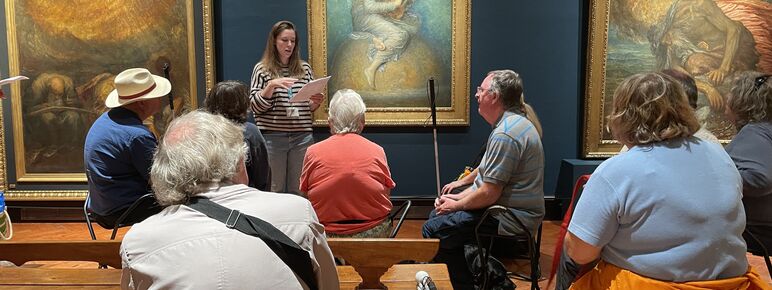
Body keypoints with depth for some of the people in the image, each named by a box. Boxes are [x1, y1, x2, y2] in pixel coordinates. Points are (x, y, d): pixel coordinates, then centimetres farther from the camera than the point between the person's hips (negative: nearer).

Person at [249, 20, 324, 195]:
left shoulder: (305, 68, 10)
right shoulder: (262, 69, 2)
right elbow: (255, 106, -2)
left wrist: (316, 102, -7)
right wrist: (271, 85, -16)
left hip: (302, 137, 3)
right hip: (272, 137, -2)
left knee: (299, 191, 8)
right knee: (274, 190, 4)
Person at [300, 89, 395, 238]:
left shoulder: (313, 152, -3)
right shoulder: (377, 151, -3)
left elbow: (304, 194, 8)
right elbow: (387, 194, 6)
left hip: (327, 235, 0)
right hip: (374, 233, 0)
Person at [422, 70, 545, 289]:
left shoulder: (505, 135, -23)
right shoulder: (514, 123, 12)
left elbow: (489, 194, -24)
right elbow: (489, 179, 17)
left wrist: (457, 205, -7)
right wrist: (458, 197, 9)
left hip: (512, 219, -11)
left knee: (433, 229, -12)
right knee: (438, 214, 17)